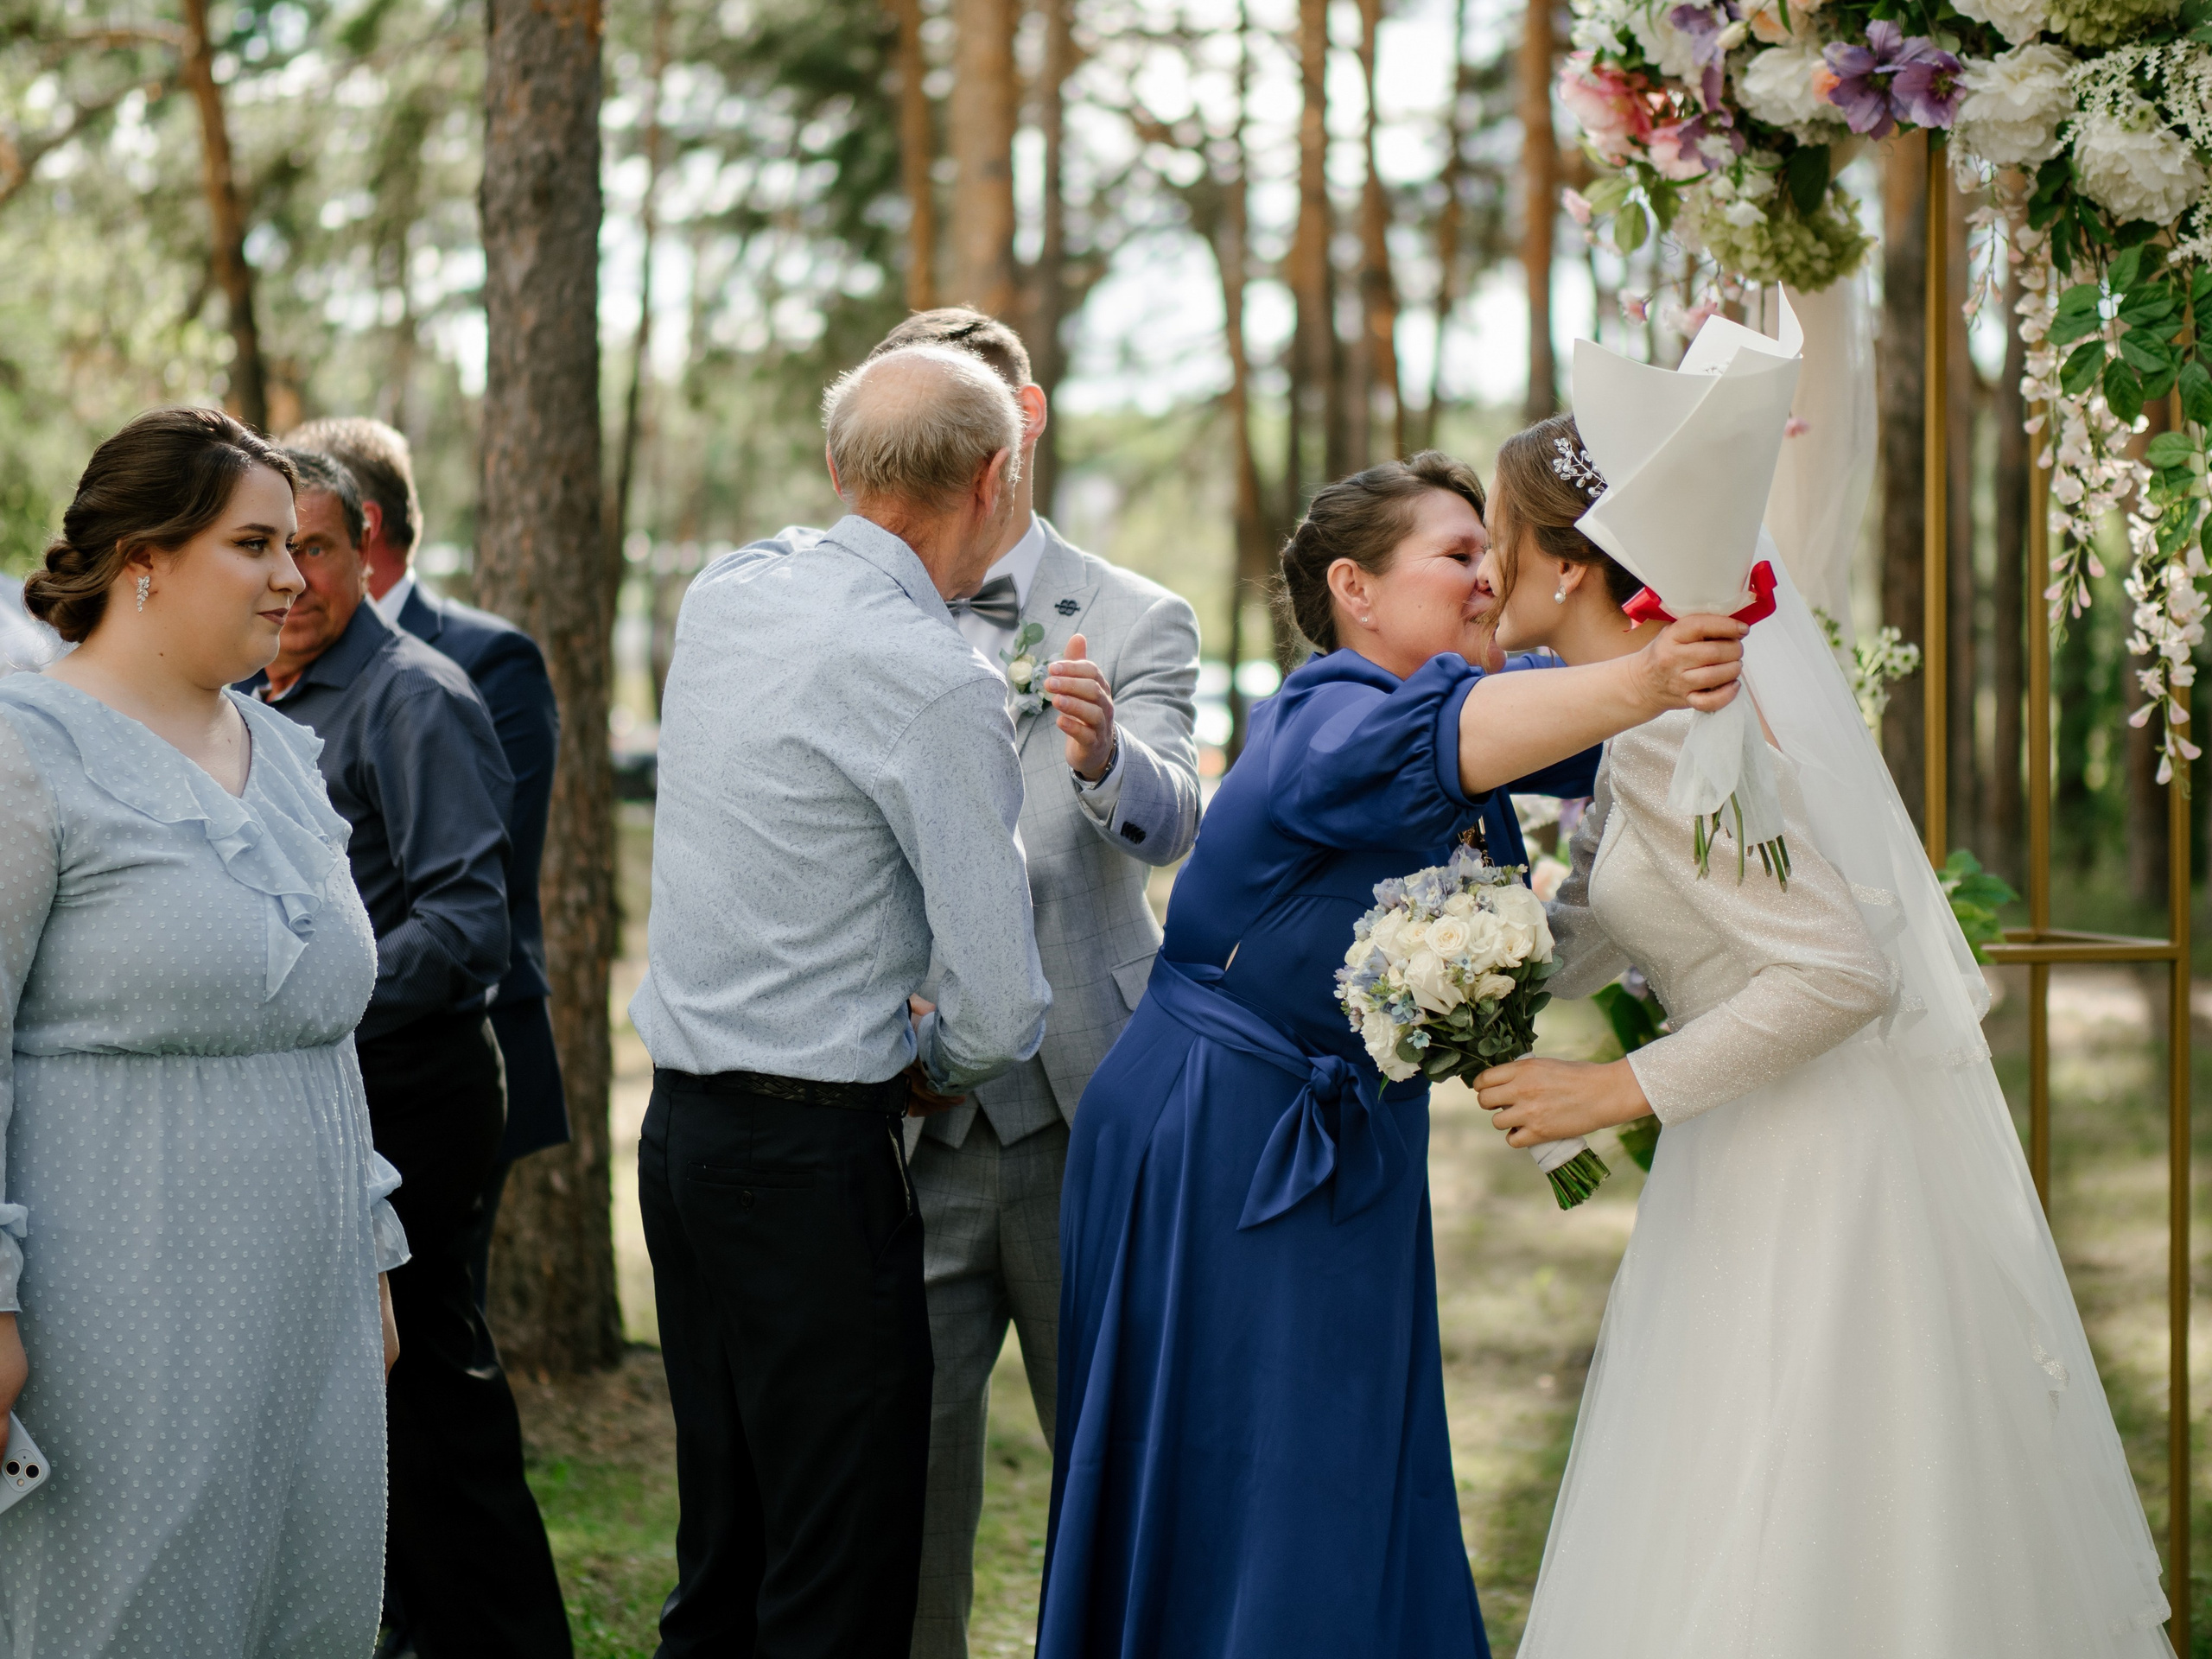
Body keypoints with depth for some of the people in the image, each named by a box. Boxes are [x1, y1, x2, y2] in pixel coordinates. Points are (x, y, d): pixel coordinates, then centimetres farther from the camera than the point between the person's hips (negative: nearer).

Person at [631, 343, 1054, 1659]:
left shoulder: (721, 597, 6)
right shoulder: (942, 684, -16)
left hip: (681, 1123, 8)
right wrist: (935, 1065, 6)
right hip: (813, 1154, -8)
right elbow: (1002, 1002, -14)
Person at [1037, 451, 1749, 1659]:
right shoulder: (1331, 721, -19)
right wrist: (1643, 684, -56)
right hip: (1218, 1146, -9)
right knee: (1228, 1505, -3)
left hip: (1351, 1146, 9)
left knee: (1360, 1492, 10)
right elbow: (1445, 738, -40)